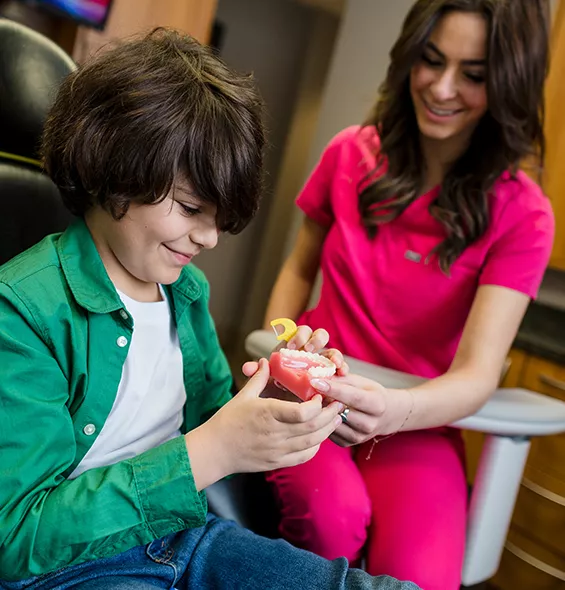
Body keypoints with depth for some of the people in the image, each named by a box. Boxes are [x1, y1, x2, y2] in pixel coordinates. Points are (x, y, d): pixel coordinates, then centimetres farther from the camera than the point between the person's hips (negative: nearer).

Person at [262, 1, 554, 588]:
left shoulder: (521, 215, -7)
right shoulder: (351, 154, 0)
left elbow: (478, 375, -16)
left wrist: (395, 411, -37)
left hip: (416, 419, 0)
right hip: (316, 394, 1)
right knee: (334, 516, -32)